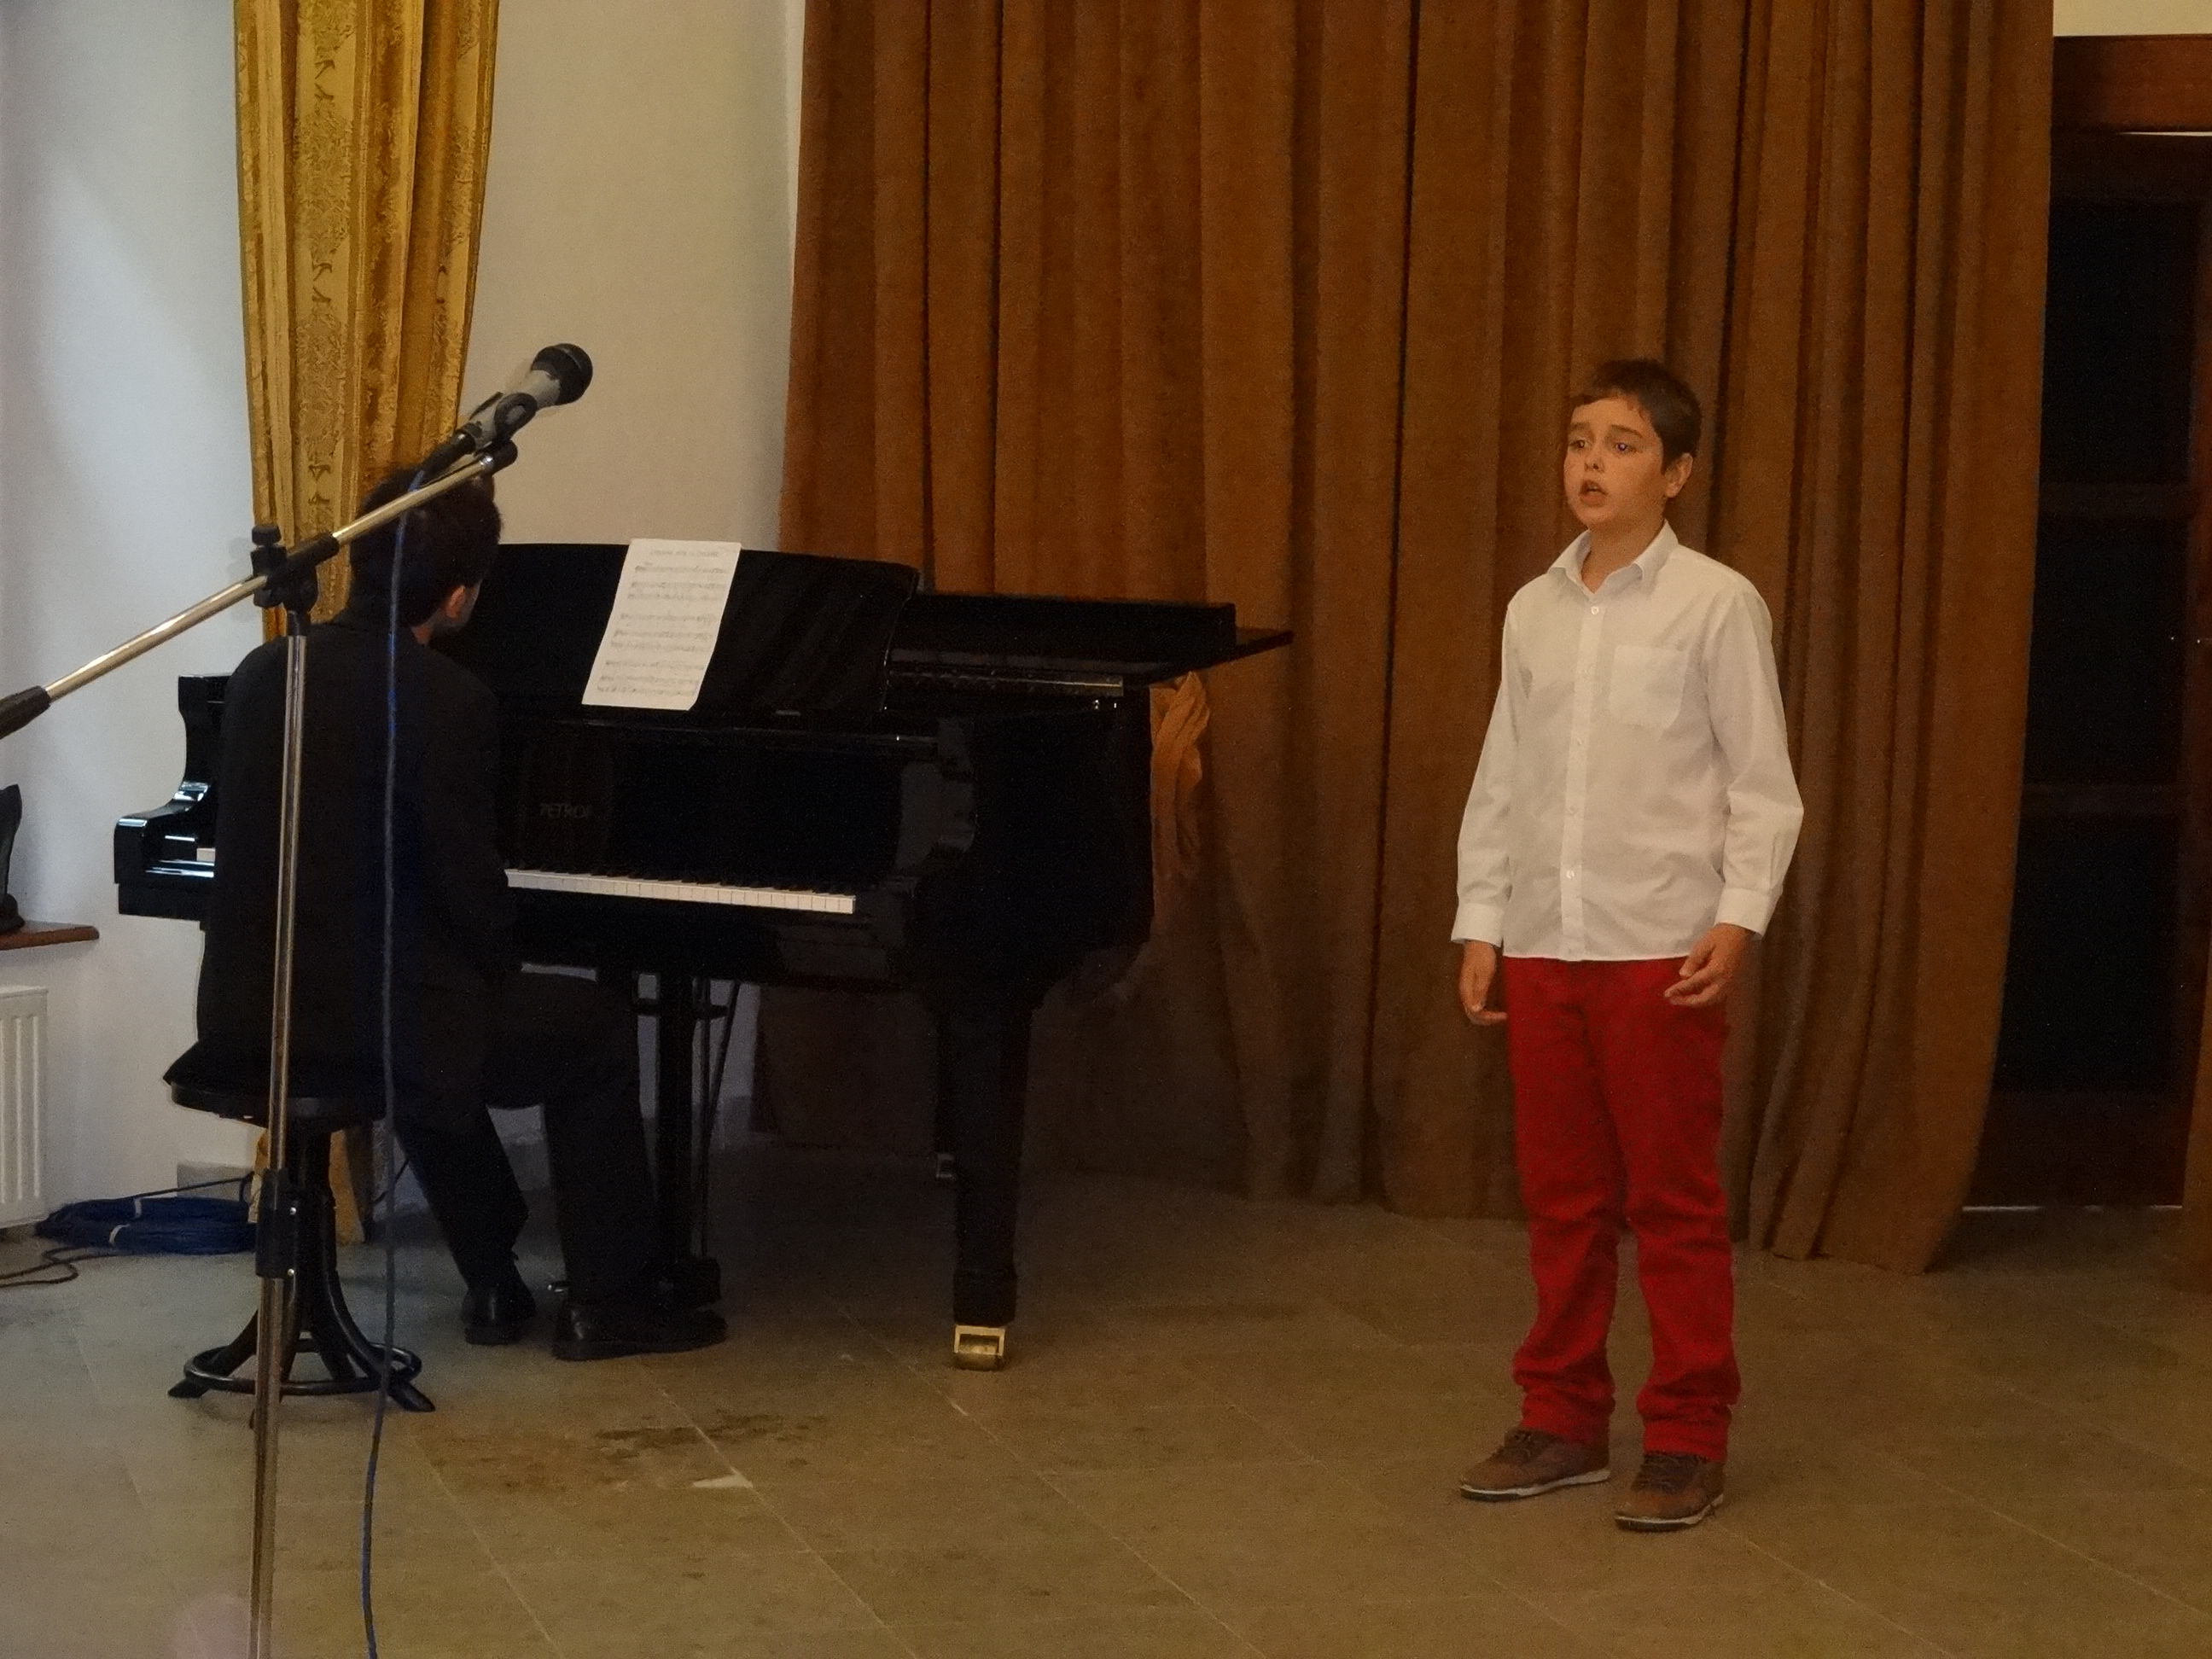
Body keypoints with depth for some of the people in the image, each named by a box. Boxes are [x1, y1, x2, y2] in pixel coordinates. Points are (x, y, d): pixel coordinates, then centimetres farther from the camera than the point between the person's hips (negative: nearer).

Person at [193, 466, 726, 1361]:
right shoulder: (447, 700, -16)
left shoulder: (262, 673, 6)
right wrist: (503, 980, 9)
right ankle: (607, 1299, 20)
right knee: (597, 1029, 15)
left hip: (250, 1011, 7)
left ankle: (494, 1282, 38)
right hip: (361, 1014, -7)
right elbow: (468, 884, -14)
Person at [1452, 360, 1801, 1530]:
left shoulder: (1716, 605, -5)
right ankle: (1564, 1422, 21)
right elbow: (1500, 782, 13)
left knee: (1674, 1201, 1)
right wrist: (1480, 925, 8)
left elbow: (1764, 784, -5)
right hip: (1543, 946, 5)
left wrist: (1738, 919, -14)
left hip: (1662, 950, -5)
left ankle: (1687, 1441, 9)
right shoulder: (1533, 611, 10)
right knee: (1561, 1198, 11)